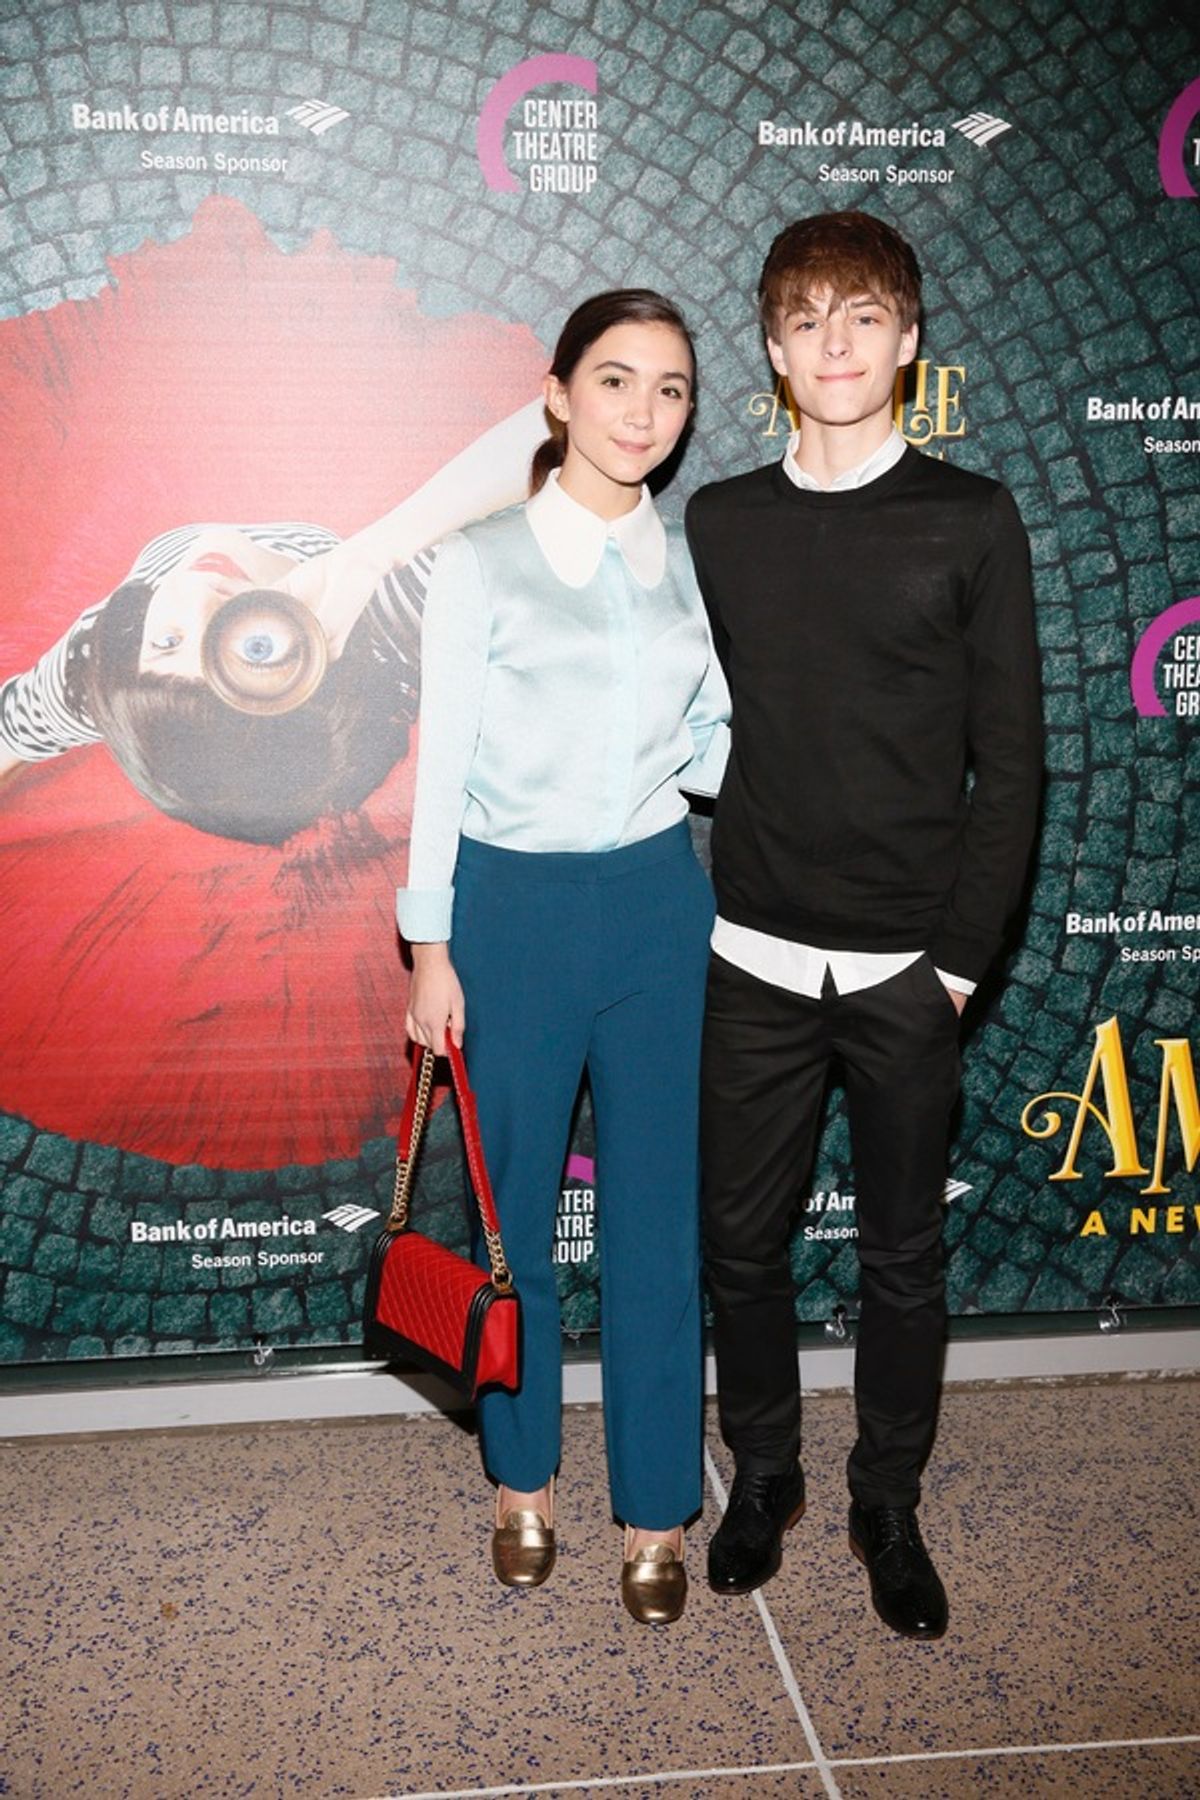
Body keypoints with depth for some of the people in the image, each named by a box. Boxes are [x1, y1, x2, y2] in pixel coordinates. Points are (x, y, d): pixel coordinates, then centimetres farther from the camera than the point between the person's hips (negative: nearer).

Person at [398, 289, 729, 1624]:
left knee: (657, 1213, 6)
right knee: (512, 1203, 8)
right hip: (513, 910, -2)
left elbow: (708, 750, 11)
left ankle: (656, 1511, 21)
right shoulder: (482, 563, -1)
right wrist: (430, 948, -4)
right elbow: (442, 763, -1)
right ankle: (522, 1480, 29)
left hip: (656, 907, 2)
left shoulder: (694, 566, 8)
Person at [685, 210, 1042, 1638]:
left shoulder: (970, 524, -2)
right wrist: (688, 916, 2)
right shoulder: (717, 525, 4)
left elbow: (1010, 761, -3)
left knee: (903, 1255, 11)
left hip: (906, 972, -1)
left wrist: (961, 959, -7)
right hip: (751, 962, 2)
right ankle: (762, 1478, 33)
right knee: (741, 1239, 11)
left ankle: (888, 1507, 30)